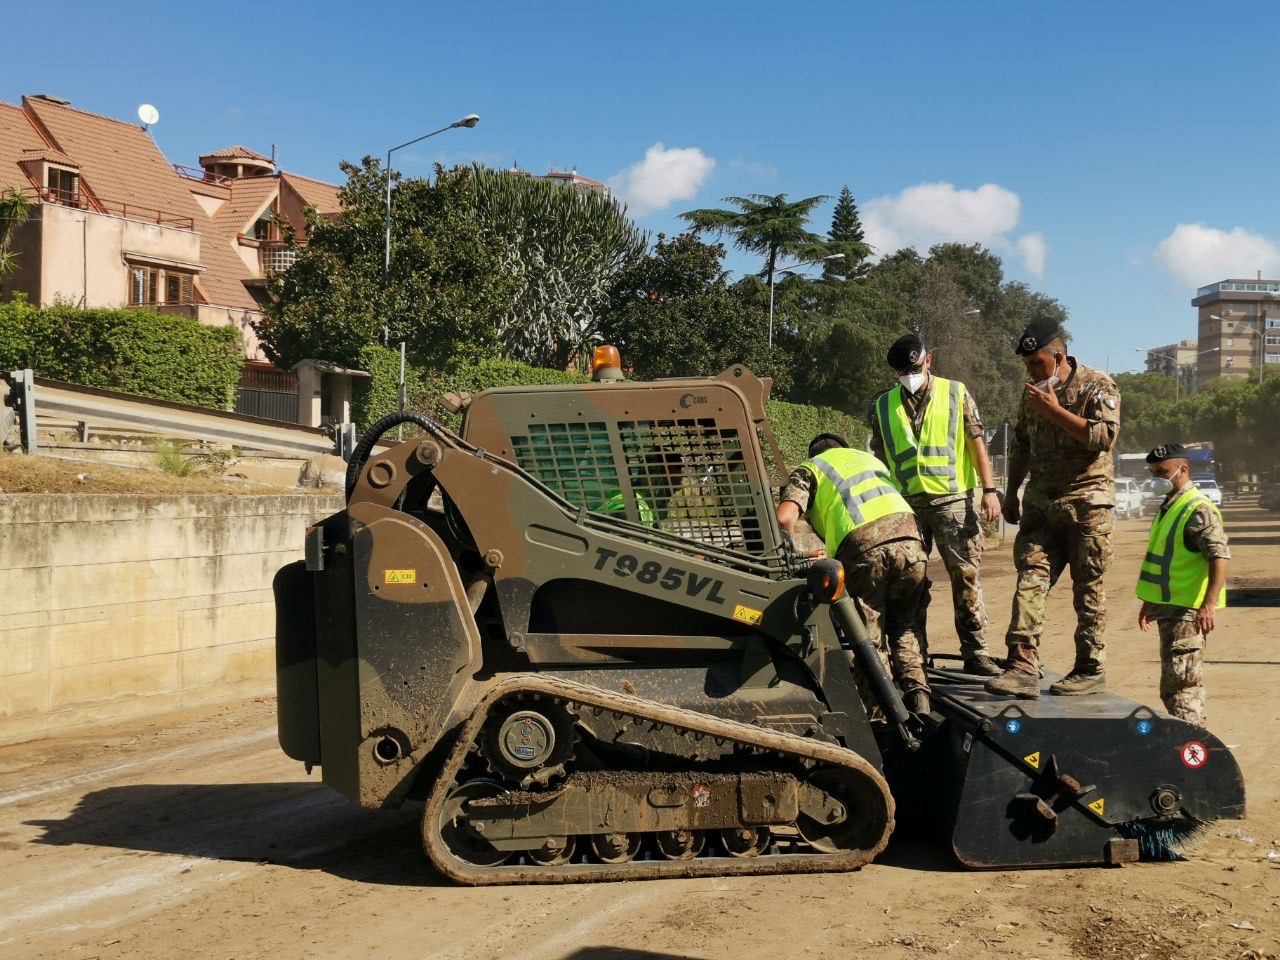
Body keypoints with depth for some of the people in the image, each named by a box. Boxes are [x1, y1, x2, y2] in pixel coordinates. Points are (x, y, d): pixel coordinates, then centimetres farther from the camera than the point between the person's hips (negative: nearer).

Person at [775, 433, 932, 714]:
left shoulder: (808, 469, 22)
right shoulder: (869, 458, 38)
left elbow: (784, 518, 4)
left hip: (862, 546, -4)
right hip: (908, 533, 4)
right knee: (902, 627, 22)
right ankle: (917, 693, 9)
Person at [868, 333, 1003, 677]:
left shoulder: (956, 394, 5)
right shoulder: (883, 407, 10)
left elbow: (976, 443, 4)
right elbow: (879, 459, 14)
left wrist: (989, 490, -4)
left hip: (953, 499, -2)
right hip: (905, 505, 2)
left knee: (966, 574, -6)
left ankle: (975, 651, -1)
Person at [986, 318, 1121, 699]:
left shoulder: (1097, 386, -5)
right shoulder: (1032, 391, 14)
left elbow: (1104, 436, -19)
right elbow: (1021, 445, 24)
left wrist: (1055, 411, -19)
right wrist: (1011, 492, 22)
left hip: (1086, 502, -5)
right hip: (1041, 502, 5)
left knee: (1088, 589, 1)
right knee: (1030, 577, -9)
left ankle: (1090, 669, 11)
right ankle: (1023, 666, -14)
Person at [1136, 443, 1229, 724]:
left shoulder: (1198, 510, -15)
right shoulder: (1167, 508, 15)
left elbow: (1220, 556, -22)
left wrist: (1208, 605, -29)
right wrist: (1149, 602, 25)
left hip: (1189, 610, -10)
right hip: (1169, 607, 10)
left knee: (1181, 679, -11)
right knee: (1172, 680, 16)